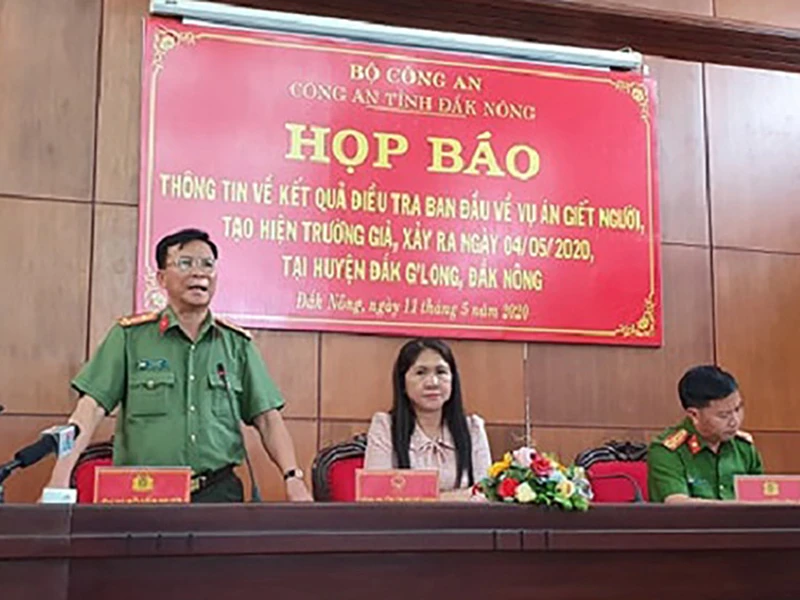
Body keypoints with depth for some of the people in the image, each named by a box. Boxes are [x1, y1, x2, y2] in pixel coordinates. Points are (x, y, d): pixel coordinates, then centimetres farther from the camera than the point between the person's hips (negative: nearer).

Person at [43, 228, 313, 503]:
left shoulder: (237, 343, 10)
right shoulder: (130, 336, 3)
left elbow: (267, 418, 7)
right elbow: (91, 408, -4)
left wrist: (293, 478, -6)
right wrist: (60, 477, -16)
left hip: (218, 491, 2)